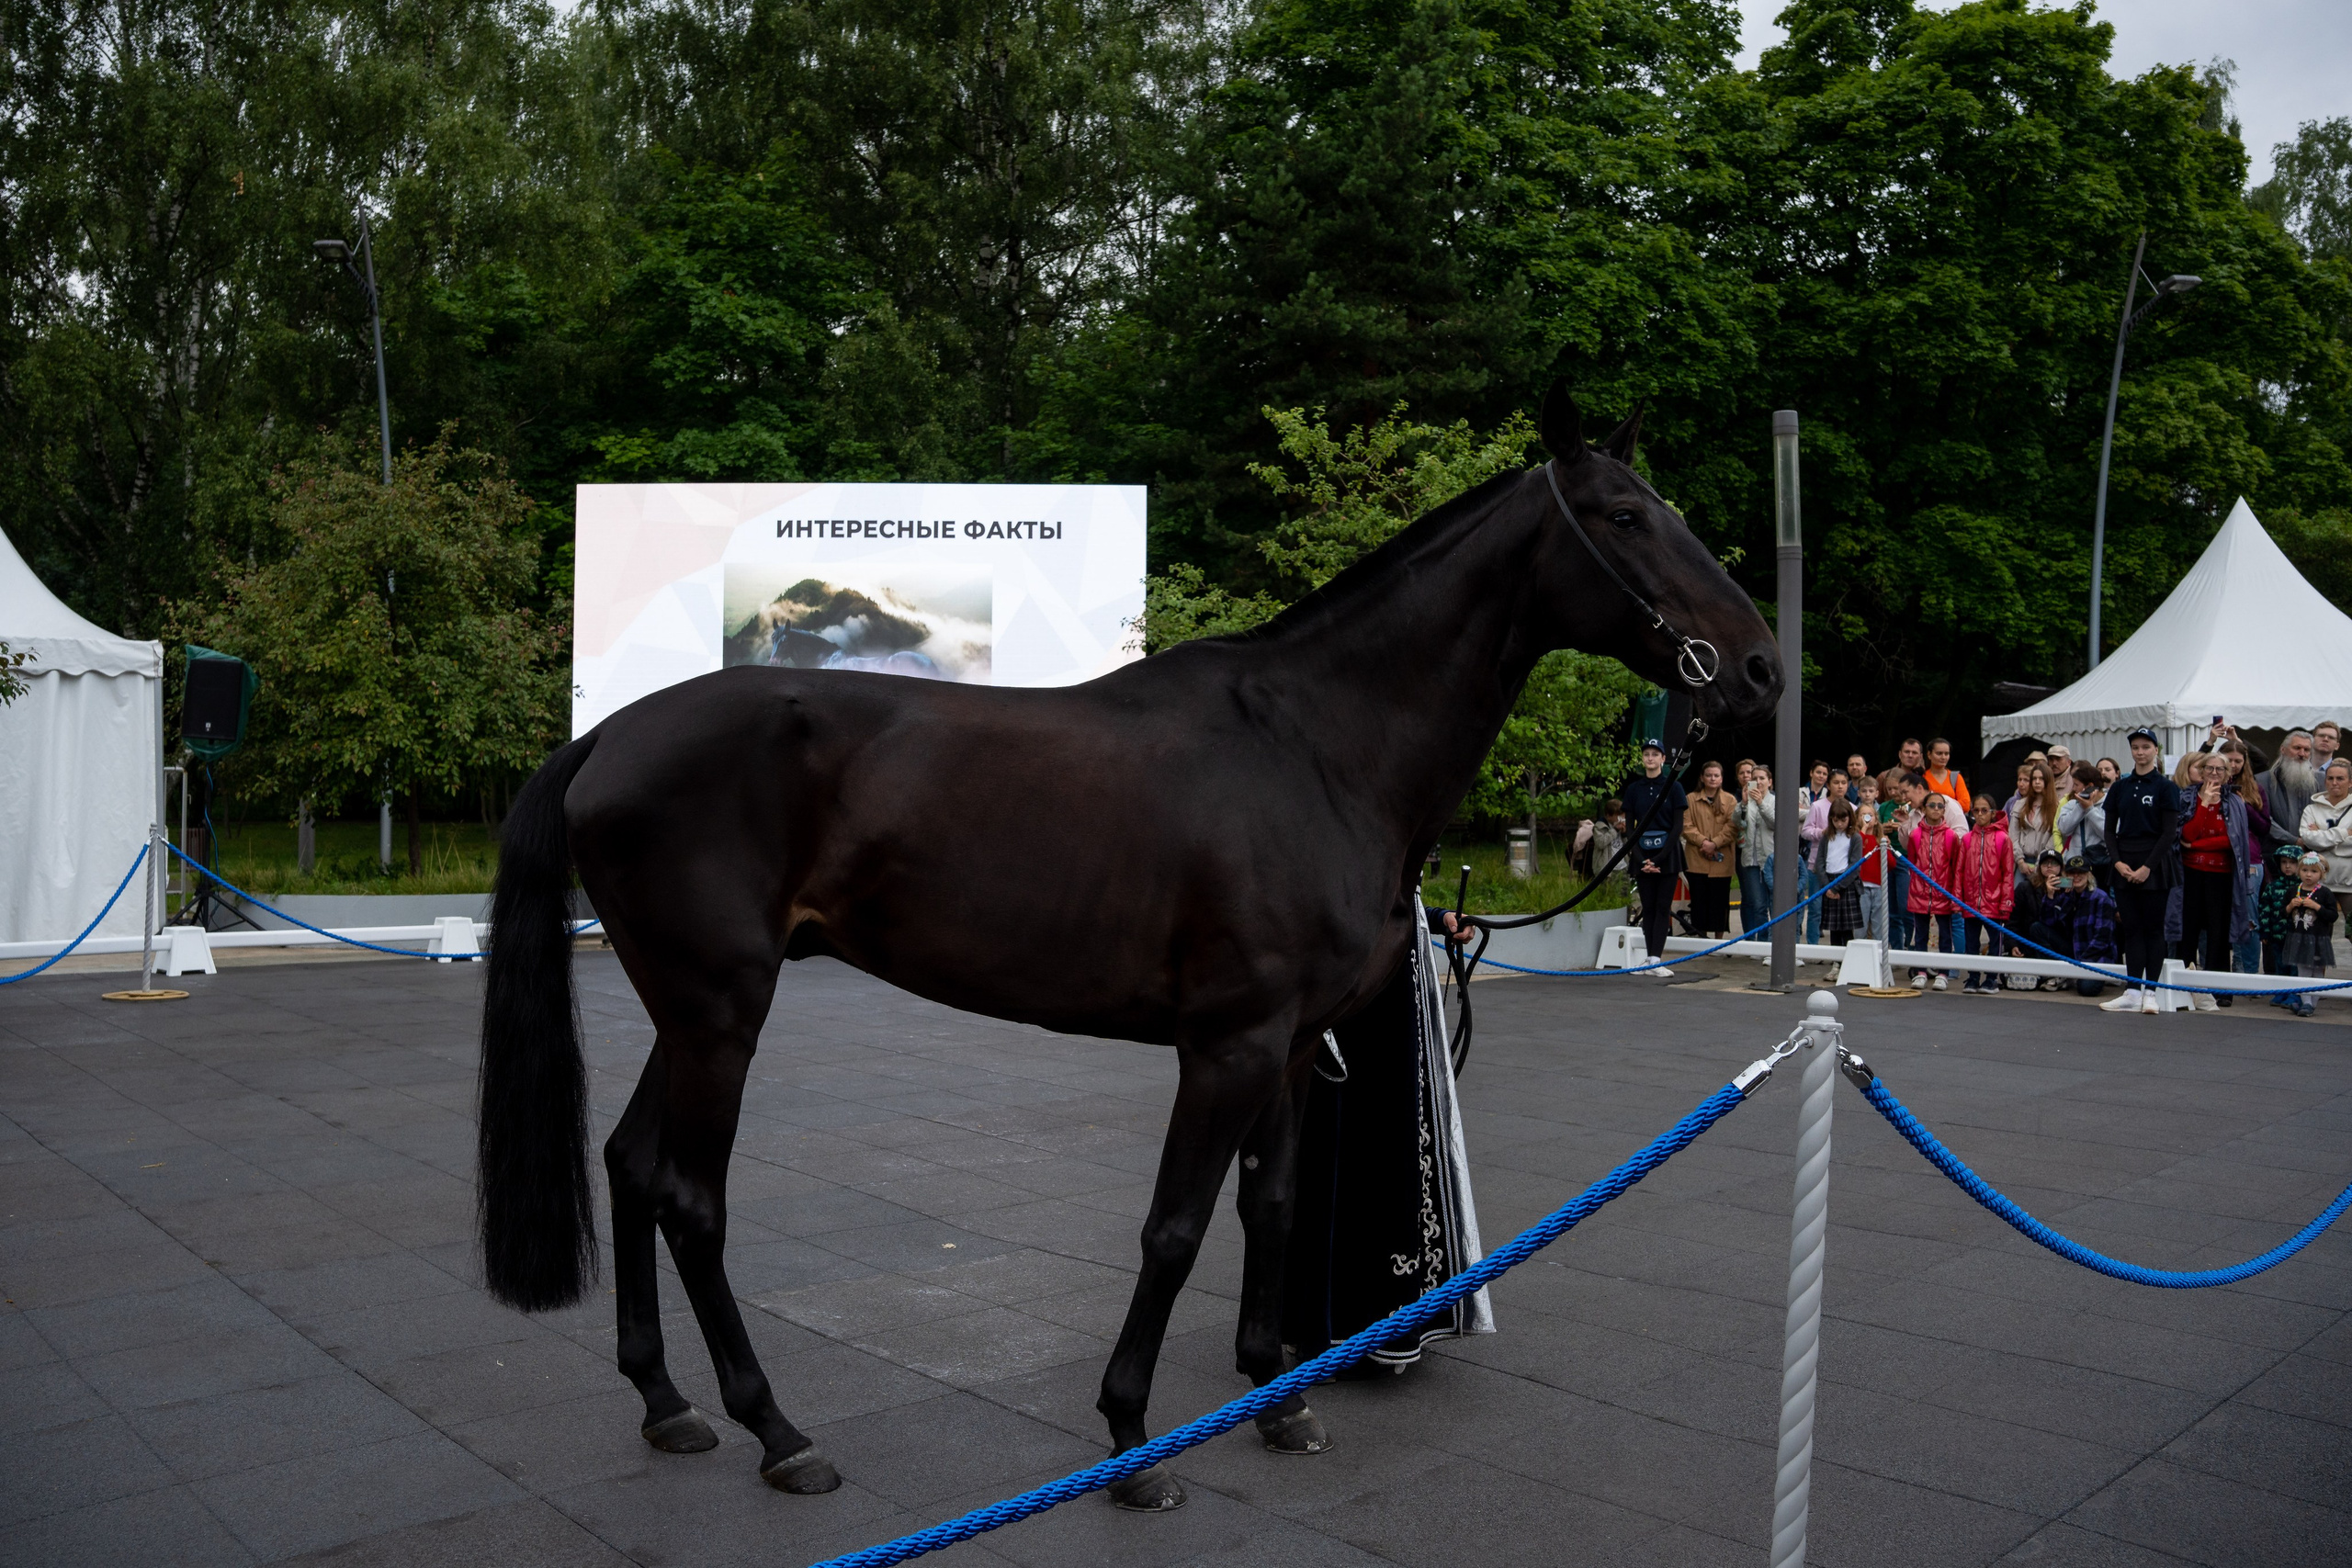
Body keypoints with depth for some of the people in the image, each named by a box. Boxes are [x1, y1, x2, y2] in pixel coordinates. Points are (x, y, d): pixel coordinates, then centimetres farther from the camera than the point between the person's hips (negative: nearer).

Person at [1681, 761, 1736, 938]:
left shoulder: (1730, 801, 7)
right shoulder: (1691, 799, 6)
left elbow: (1732, 827, -2)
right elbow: (1686, 826, -1)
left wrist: (1715, 843, -14)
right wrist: (1702, 841, -15)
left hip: (1721, 861, 0)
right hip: (1696, 860, 0)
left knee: (1720, 901, 2)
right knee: (1699, 900, 4)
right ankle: (1701, 937, 13)